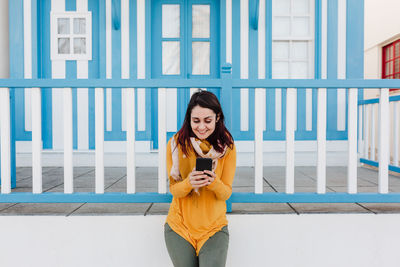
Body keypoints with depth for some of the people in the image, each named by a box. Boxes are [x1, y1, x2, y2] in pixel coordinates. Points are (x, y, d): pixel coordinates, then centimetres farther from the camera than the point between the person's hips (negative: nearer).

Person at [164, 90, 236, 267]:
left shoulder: (227, 147, -3)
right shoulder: (175, 144, -6)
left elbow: (226, 193, -3)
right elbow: (174, 190, -3)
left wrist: (214, 182, -26)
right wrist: (188, 183, -26)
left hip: (214, 227, 0)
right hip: (179, 225, 0)